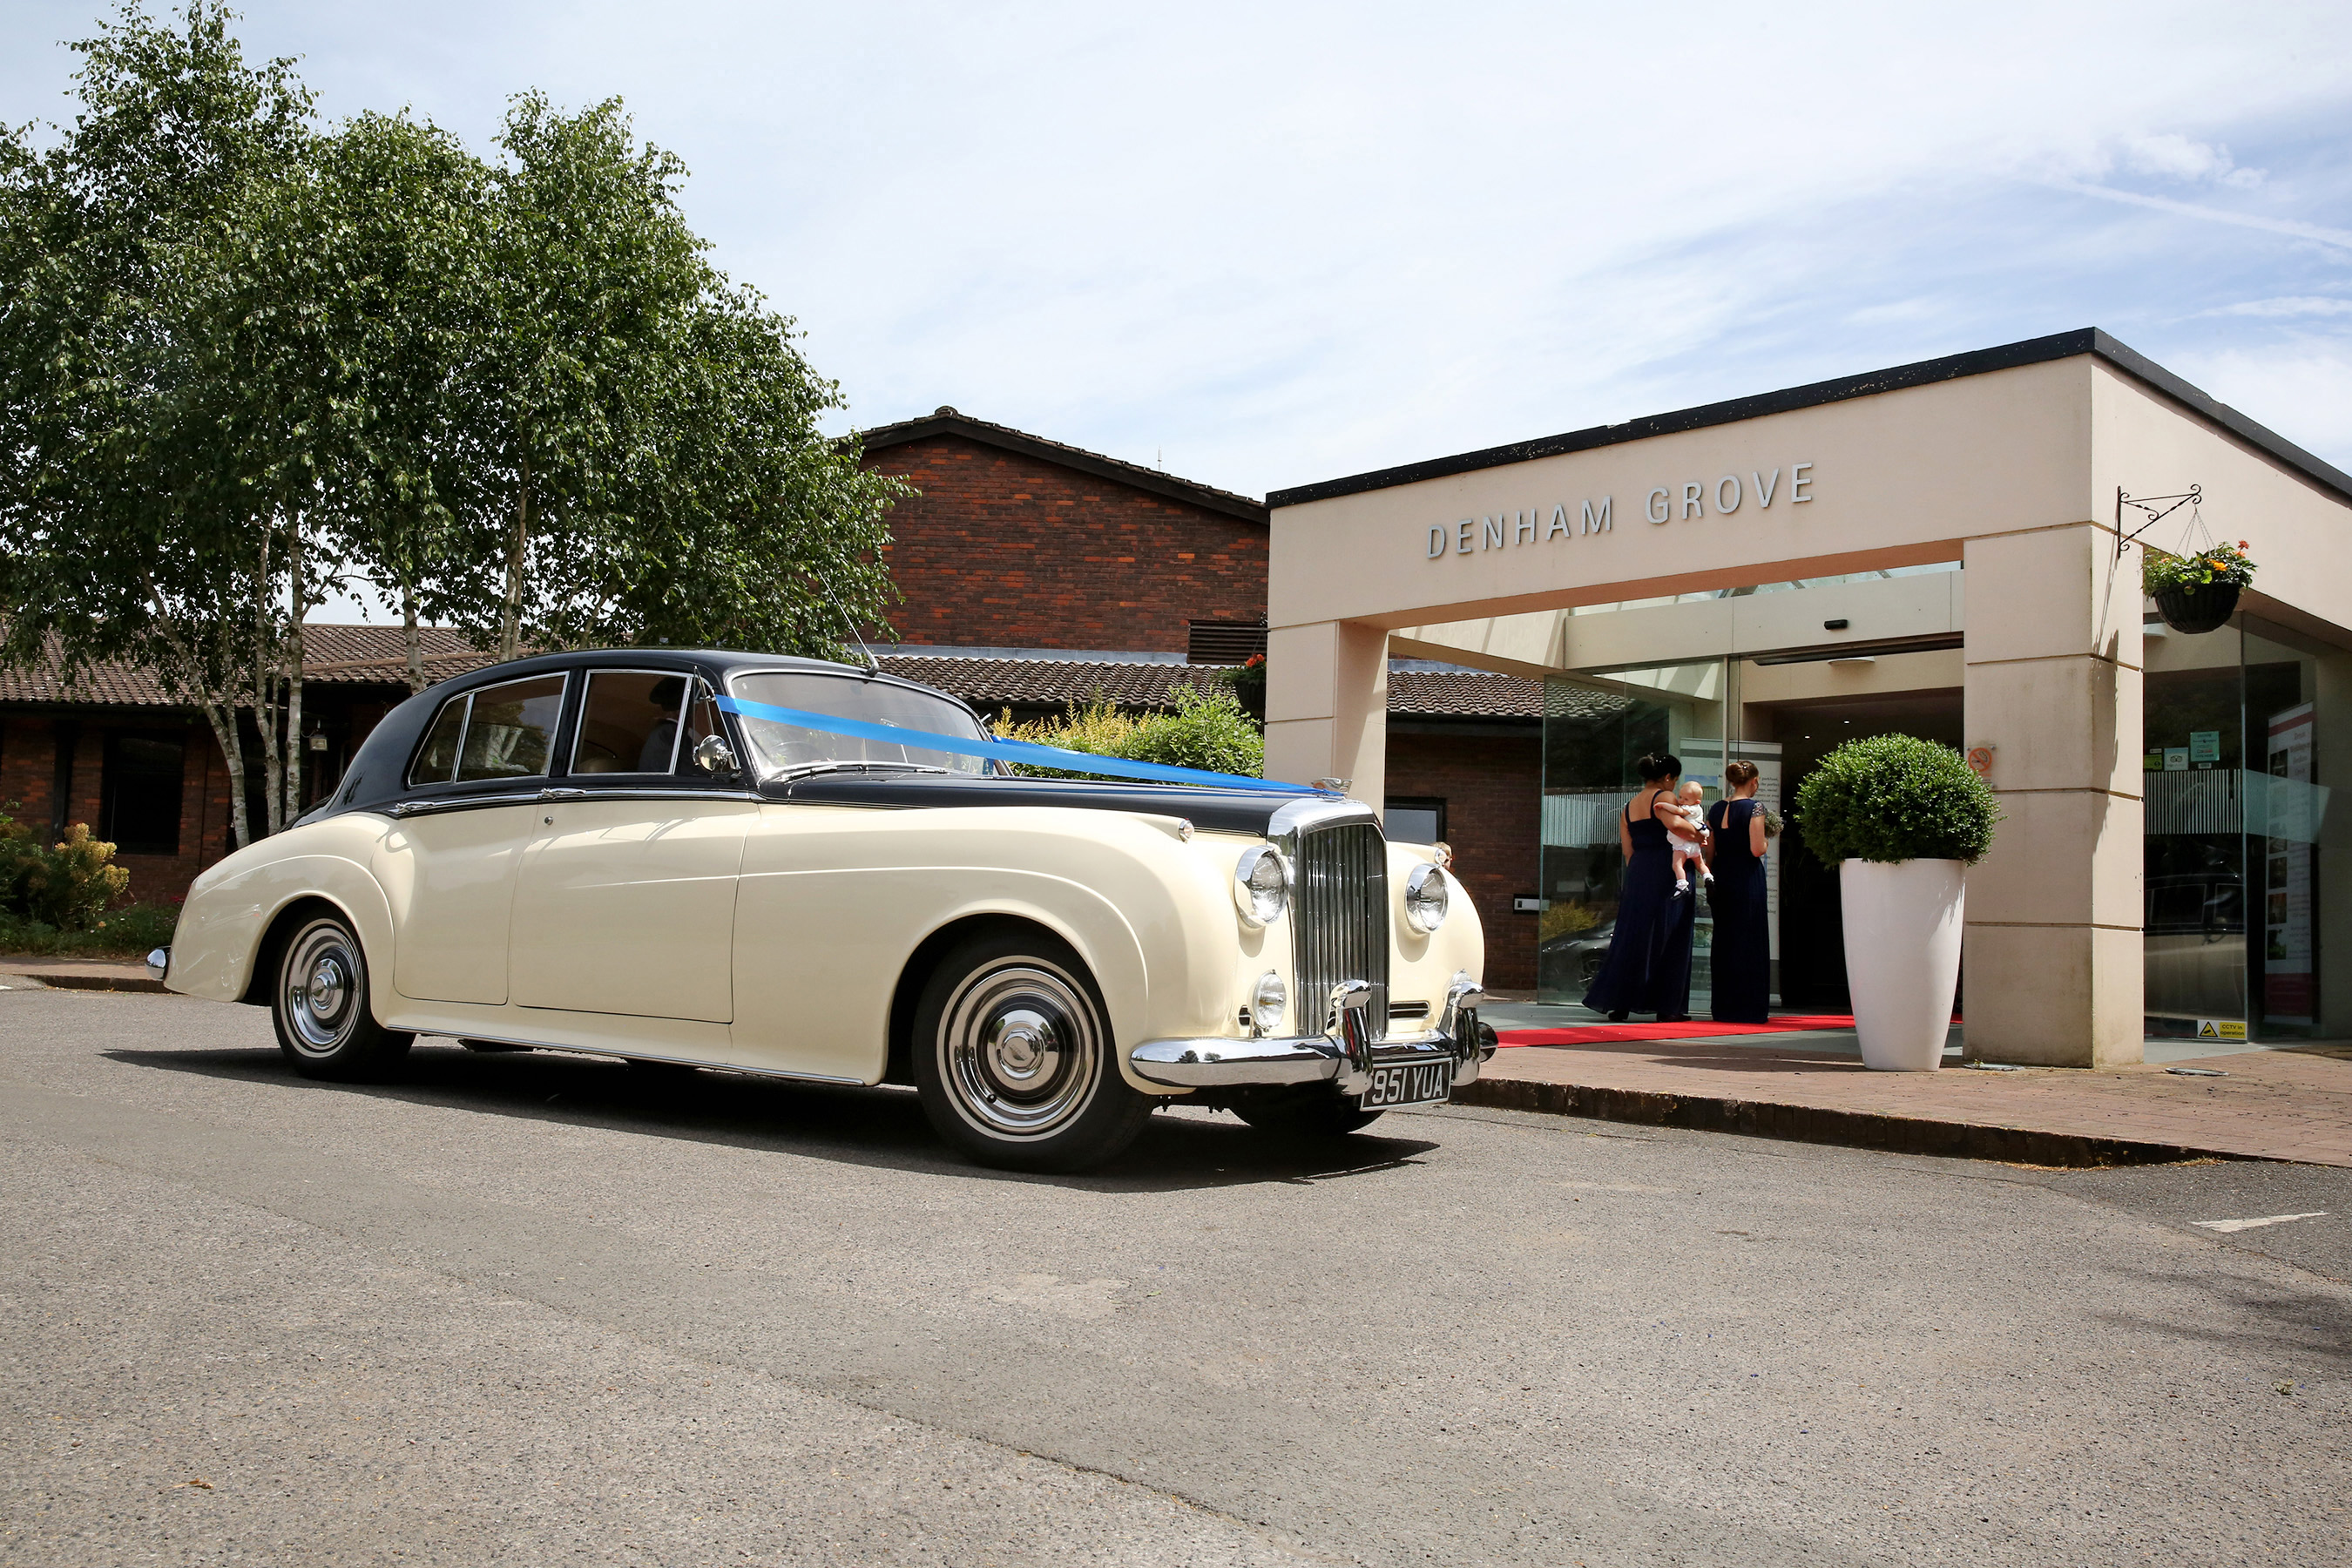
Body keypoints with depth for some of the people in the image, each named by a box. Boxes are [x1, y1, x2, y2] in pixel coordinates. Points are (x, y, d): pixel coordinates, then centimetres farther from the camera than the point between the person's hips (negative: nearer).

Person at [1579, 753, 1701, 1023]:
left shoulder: (1628, 807, 16)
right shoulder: (1664, 798, -5)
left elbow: (1627, 850, 14)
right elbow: (1675, 824, -25)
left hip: (1637, 874, 6)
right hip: (1666, 874, -6)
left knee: (1631, 938, 8)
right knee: (1667, 940, 0)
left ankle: (1618, 1003, 4)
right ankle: (1666, 1007, 2)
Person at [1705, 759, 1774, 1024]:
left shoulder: (1715, 809, 7)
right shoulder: (1754, 807, -9)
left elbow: (1709, 853, 9)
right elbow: (1757, 850, -16)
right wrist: (1767, 842, 5)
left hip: (1722, 880, 6)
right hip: (1748, 880, -6)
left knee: (1723, 942, 11)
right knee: (1749, 941, 0)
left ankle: (1723, 1007, 13)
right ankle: (1750, 1007, 1)